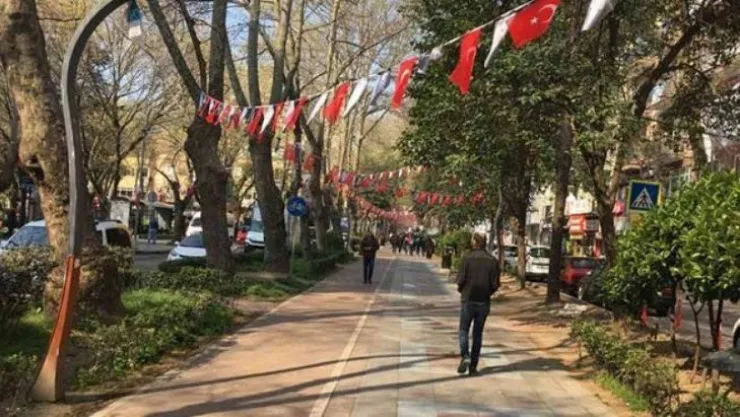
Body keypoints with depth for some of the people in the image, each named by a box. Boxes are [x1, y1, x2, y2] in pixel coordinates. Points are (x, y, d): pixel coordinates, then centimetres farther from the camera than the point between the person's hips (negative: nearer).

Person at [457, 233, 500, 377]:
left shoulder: (468, 259, -10)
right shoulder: (492, 261, -2)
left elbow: (461, 280, -11)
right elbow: (496, 283, -4)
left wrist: (462, 291, 10)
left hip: (469, 300, -2)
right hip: (484, 302, 3)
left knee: (463, 331, 10)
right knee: (478, 334, 12)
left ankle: (465, 357, -13)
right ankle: (473, 366, 13)